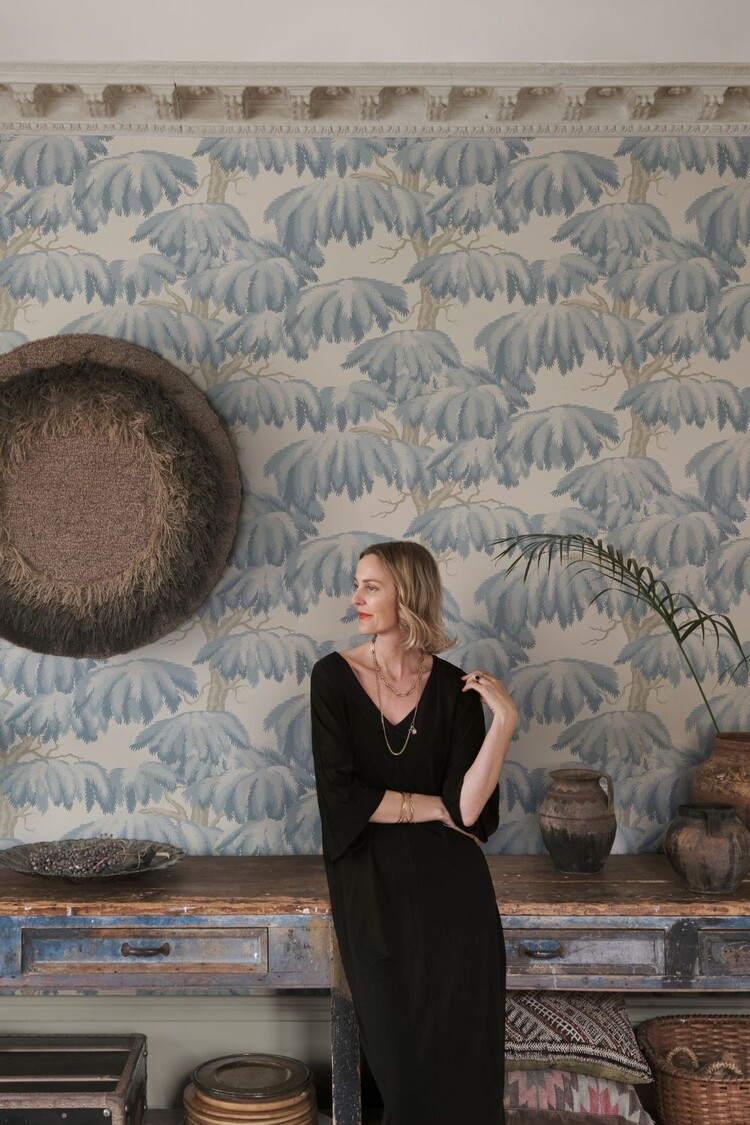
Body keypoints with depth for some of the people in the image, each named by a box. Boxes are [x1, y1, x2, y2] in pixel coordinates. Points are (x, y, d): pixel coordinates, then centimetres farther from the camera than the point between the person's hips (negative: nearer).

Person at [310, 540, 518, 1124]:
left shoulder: (455, 687, 1)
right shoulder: (335, 676, 0)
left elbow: (468, 808, -9)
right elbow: (341, 796, -8)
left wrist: (505, 720, -16)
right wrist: (435, 806, -5)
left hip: (448, 878, 0)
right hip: (372, 878, 0)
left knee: (464, 1045, -11)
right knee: (402, 1046, -9)